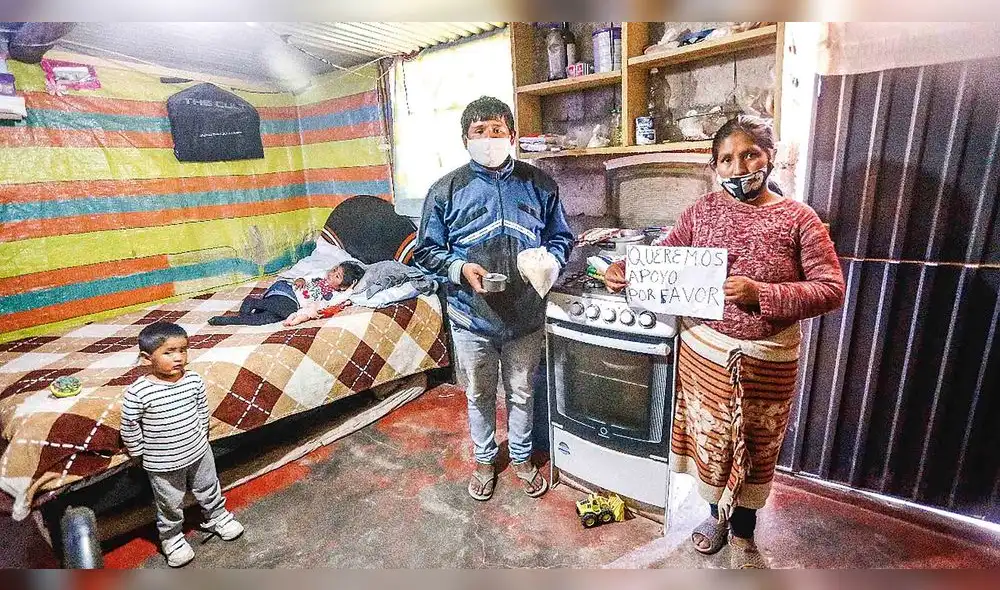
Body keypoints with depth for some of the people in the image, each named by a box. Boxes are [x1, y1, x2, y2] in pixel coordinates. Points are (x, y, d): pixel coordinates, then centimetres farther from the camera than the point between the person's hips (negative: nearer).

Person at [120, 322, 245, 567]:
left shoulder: (194, 380, -13)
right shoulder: (138, 393, -24)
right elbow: (129, 429, -12)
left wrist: (202, 437, 10)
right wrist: (142, 454, -4)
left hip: (199, 452, 3)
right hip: (163, 465, -3)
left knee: (209, 490, 23)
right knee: (171, 504, 18)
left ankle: (217, 517, 49)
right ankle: (171, 538, 43)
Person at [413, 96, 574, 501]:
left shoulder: (539, 185, -1)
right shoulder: (446, 190, -5)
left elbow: (561, 238, 8)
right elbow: (426, 250, -1)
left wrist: (549, 261, -14)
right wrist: (460, 269, -19)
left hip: (525, 316, 1)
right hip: (472, 318, 0)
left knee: (521, 393, 19)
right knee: (479, 395, 18)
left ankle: (521, 458, 44)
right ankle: (484, 459, 44)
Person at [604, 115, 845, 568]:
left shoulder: (798, 218, -8)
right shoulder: (703, 210, -1)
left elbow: (831, 289, -12)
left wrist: (760, 295, -26)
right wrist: (626, 269, -18)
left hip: (768, 359, -1)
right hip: (705, 350, 2)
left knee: (756, 447, 17)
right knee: (711, 439, 17)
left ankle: (743, 534, 43)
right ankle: (718, 513, 46)